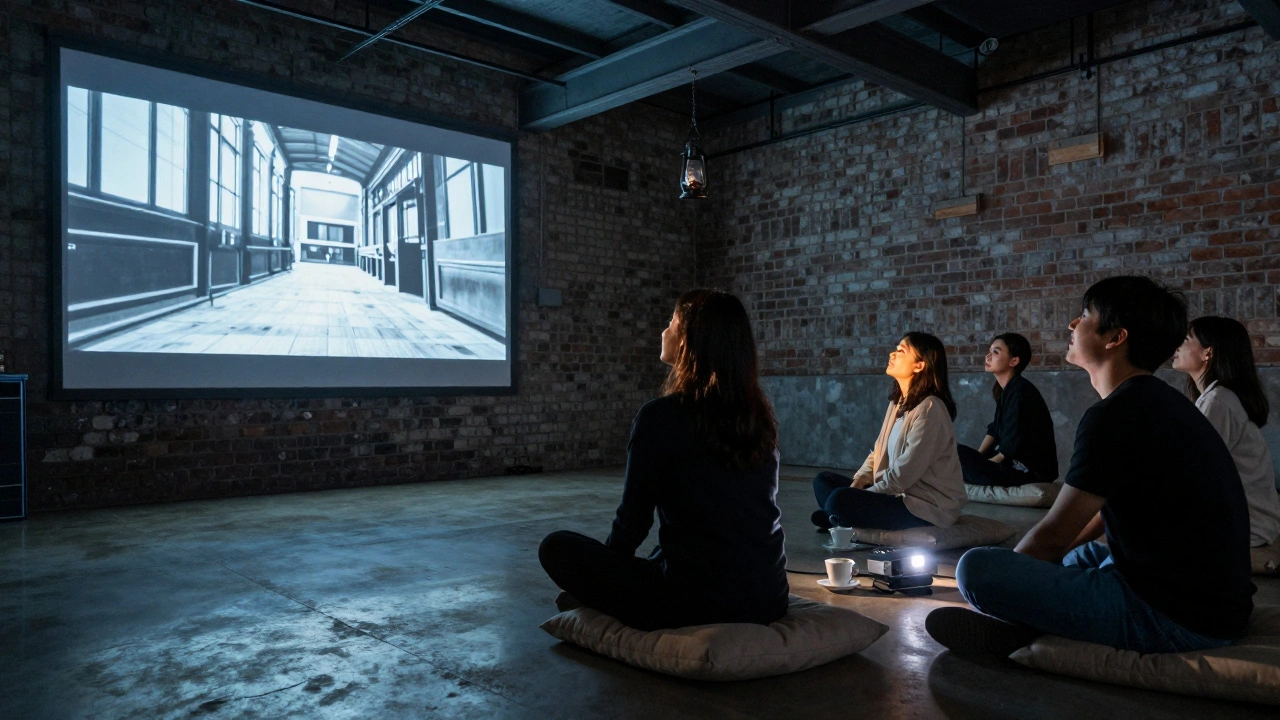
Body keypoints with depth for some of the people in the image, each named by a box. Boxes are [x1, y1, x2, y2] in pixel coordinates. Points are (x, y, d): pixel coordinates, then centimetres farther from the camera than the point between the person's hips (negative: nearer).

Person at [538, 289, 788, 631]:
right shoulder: (760, 416, 3)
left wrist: (607, 570, 16)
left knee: (556, 547, 7)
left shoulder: (661, 416, -14)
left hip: (696, 604, -6)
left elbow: (633, 519, -5)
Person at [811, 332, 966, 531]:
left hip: (928, 506, -9)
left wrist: (859, 498, -15)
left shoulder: (929, 409, -20)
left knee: (839, 501, -28)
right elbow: (879, 452, 12)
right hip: (901, 494, 10)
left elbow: (904, 474, -23)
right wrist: (856, 485, -5)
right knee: (824, 481, 9)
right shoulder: (898, 402, 10)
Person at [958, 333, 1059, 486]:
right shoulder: (1006, 389, 9)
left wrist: (985, 463, -9)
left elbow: (1013, 446, -21)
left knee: (958, 455, -20)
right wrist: (977, 458, 2)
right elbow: (994, 430, 14)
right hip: (1015, 461, 10)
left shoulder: (1019, 392, -21)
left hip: (1031, 470, -10)